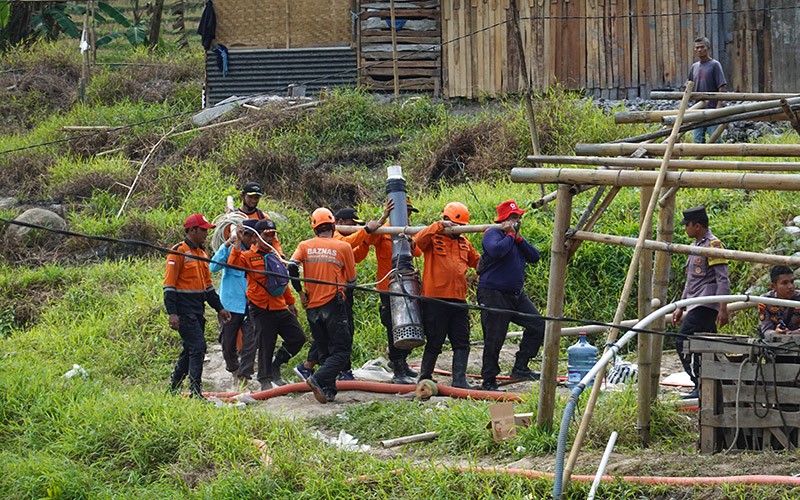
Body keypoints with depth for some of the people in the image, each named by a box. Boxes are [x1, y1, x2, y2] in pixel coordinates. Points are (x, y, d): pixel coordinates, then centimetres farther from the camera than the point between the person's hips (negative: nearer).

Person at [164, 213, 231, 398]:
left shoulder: (202, 253, 17)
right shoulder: (179, 252, -10)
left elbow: (207, 285, 25)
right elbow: (169, 285, -14)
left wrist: (219, 308, 22)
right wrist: (172, 313, -20)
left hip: (197, 310, 9)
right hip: (184, 311, -9)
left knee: (190, 349, 12)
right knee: (198, 346, -15)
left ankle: (173, 388, 23)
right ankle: (195, 391, -15)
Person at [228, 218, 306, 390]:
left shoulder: (275, 255, 17)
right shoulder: (248, 256, -3)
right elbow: (233, 265, -24)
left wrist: (290, 302, 30)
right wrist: (237, 243, -25)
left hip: (280, 308, 6)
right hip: (262, 310, -6)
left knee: (298, 337, 3)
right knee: (266, 347, -3)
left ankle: (275, 367, 19)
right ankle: (265, 381, 7)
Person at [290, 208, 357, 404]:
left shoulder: (305, 246, 5)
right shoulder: (344, 248, -2)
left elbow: (292, 267, -11)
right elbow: (351, 280, 3)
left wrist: (300, 291, 2)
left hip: (312, 306, 4)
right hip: (333, 304, -4)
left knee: (325, 352, 15)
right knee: (341, 351, -3)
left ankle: (329, 391, 8)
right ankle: (319, 380, -25)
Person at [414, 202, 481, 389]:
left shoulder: (464, 242, 19)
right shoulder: (434, 238, 0)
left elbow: (477, 261, 31)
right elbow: (419, 240, -22)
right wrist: (440, 226, -24)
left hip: (458, 299, 6)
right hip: (435, 298, -6)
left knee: (462, 342, 2)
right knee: (435, 342, 1)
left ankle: (459, 380, 5)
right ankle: (425, 378, 14)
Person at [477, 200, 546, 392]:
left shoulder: (517, 237, 17)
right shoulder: (492, 234, -8)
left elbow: (534, 257, 6)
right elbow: (496, 251, -30)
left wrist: (519, 238, -5)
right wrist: (510, 235, -15)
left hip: (517, 295, 8)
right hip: (494, 295, -8)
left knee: (537, 325, 0)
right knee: (494, 340, -5)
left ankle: (520, 367, 8)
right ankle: (488, 382, 4)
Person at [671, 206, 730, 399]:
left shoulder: (713, 245, -9)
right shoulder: (695, 246, 21)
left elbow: (723, 279, -15)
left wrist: (723, 309, -21)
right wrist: (680, 308, 27)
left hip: (706, 306, -10)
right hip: (695, 306, 10)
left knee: (682, 341, -18)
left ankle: (701, 385, -18)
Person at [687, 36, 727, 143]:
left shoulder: (715, 65, -3)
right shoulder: (694, 67, 14)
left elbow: (722, 87, -8)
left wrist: (719, 105, -17)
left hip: (712, 107, -6)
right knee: (698, 139, 5)